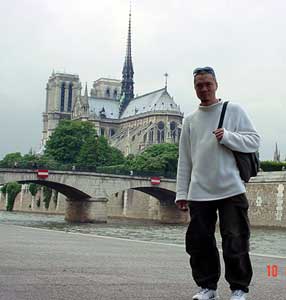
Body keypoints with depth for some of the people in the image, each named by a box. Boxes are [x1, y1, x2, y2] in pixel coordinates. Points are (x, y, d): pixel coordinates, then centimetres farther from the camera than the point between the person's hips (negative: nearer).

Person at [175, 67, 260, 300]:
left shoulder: (234, 111, 5)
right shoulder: (190, 121, 14)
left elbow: (255, 141, 0)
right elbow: (184, 160, 13)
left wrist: (227, 137, -15)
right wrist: (182, 193, 9)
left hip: (231, 190, -3)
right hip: (199, 193, 4)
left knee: (235, 243, -1)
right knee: (199, 242, 5)